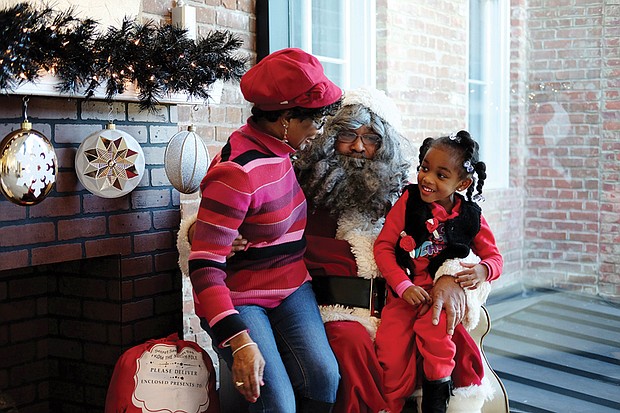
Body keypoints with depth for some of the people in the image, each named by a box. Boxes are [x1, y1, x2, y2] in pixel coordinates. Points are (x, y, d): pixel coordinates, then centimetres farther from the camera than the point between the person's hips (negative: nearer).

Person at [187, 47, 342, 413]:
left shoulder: (281, 149, 2)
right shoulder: (237, 172, -25)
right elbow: (205, 265, -27)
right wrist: (240, 342, -33)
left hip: (292, 289, 7)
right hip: (239, 300, -7)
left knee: (324, 377, -15)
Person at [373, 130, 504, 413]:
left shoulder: (471, 217, 2)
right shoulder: (408, 201, -1)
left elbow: (494, 256, 11)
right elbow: (383, 246, -2)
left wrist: (482, 270, -13)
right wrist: (404, 286, -13)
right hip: (403, 294, 1)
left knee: (434, 330, -31)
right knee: (389, 349, -16)